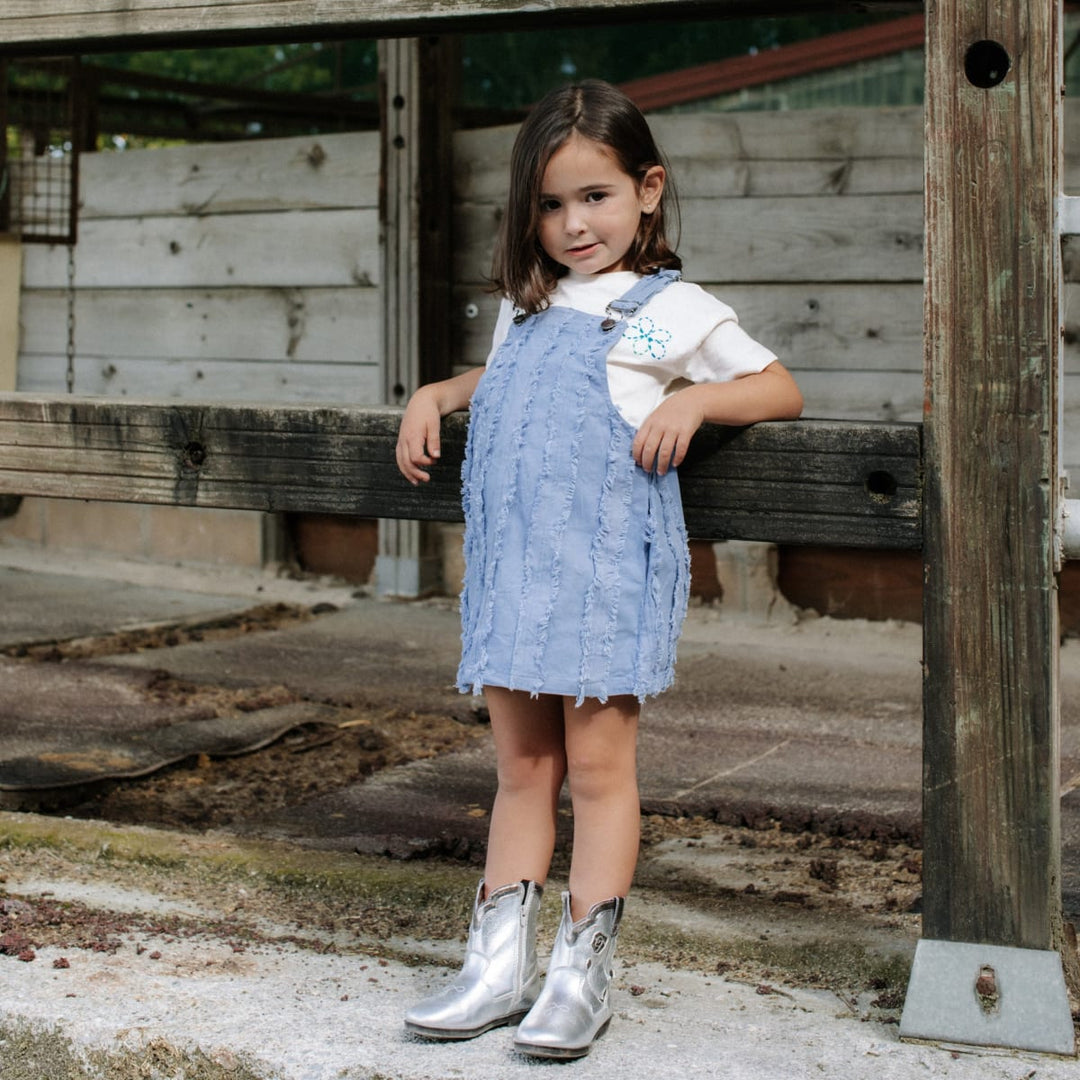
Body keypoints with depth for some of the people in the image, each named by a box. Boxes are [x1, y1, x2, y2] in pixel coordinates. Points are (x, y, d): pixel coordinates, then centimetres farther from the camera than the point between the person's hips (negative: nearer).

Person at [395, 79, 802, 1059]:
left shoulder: (674, 308, 2)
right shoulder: (526, 307, 19)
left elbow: (782, 389, 4)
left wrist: (691, 398, -12)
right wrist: (434, 396, 19)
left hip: (606, 559, -6)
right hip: (510, 564, 6)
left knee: (598, 764, -3)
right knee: (521, 768, 9)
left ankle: (582, 973, 4)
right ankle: (499, 966, 13)